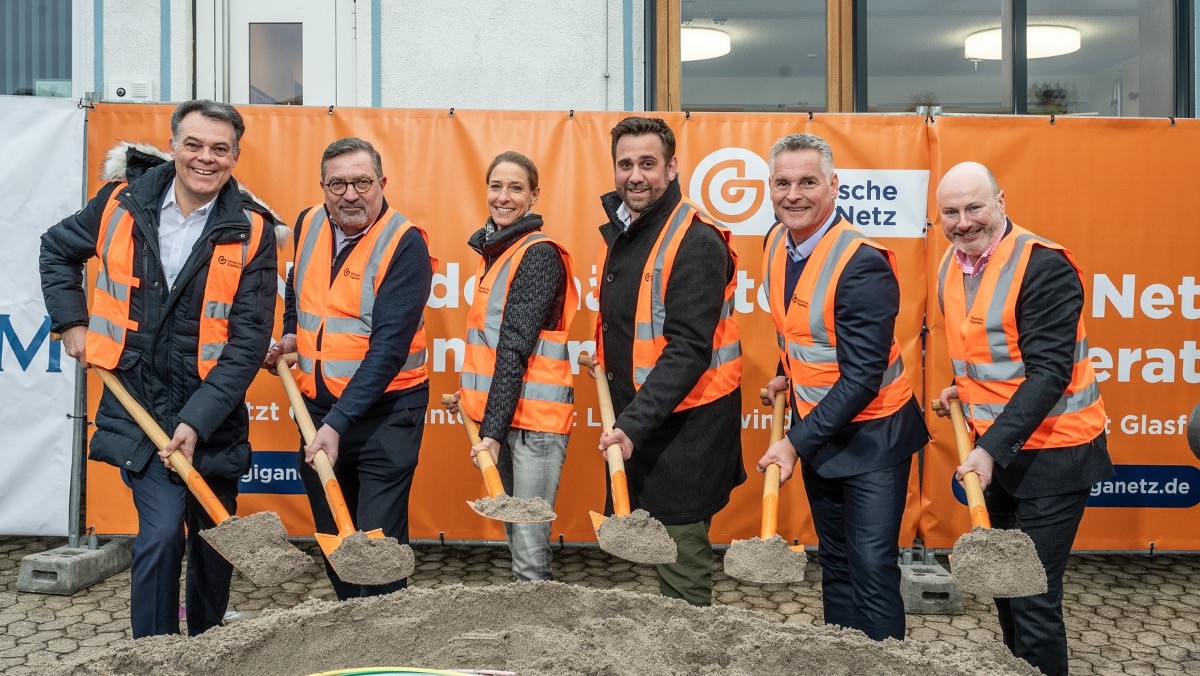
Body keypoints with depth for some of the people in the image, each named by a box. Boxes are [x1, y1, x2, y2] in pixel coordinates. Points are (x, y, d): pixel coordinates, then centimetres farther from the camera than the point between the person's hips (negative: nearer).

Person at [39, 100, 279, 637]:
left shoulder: (251, 231, -9)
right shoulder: (123, 203, -3)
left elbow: (248, 340, -13)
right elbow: (57, 249, 18)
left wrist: (198, 421, -19)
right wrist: (71, 323, 7)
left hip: (212, 414, 1)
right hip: (138, 406, 0)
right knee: (162, 531, -12)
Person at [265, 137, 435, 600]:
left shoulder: (404, 243, -16)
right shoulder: (308, 225, 4)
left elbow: (389, 346, -22)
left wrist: (338, 423, -27)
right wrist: (292, 333, 7)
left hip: (384, 412, -6)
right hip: (317, 405, 7)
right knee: (332, 539, 16)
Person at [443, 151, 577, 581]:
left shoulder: (539, 254, -11)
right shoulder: (496, 249, 15)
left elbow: (516, 346, -18)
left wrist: (493, 428, -20)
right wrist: (472, 393, 19)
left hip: (535, 413, -9)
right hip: (501, 409, 9)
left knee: (529, 549, -8)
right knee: (514, 534, 15)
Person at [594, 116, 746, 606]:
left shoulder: (695, 241, -16)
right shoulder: (619, 231, 10)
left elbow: (688, 348, -22)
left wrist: (635, 424, -26)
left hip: (686, 421, -8)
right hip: (632, 420, 8)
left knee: (681, 566, -2)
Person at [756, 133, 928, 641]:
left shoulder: (862, 264, -25)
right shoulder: (777, 242, -2)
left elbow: (862, 377, -26)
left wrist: (796, 442, -26)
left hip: (872, 435, -7)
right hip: (817, 429, 8)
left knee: (872, 568, -5)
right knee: (835, 562, 18)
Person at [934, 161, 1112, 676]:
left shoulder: (1043, 264, -19)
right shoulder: (951, 265, 3)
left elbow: (1048, 373, -24)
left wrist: (991, 449, -28)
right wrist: (962, 387, 6)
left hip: (1052, 451, -7)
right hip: (994, 449, 7)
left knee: (1033, 596, -3)